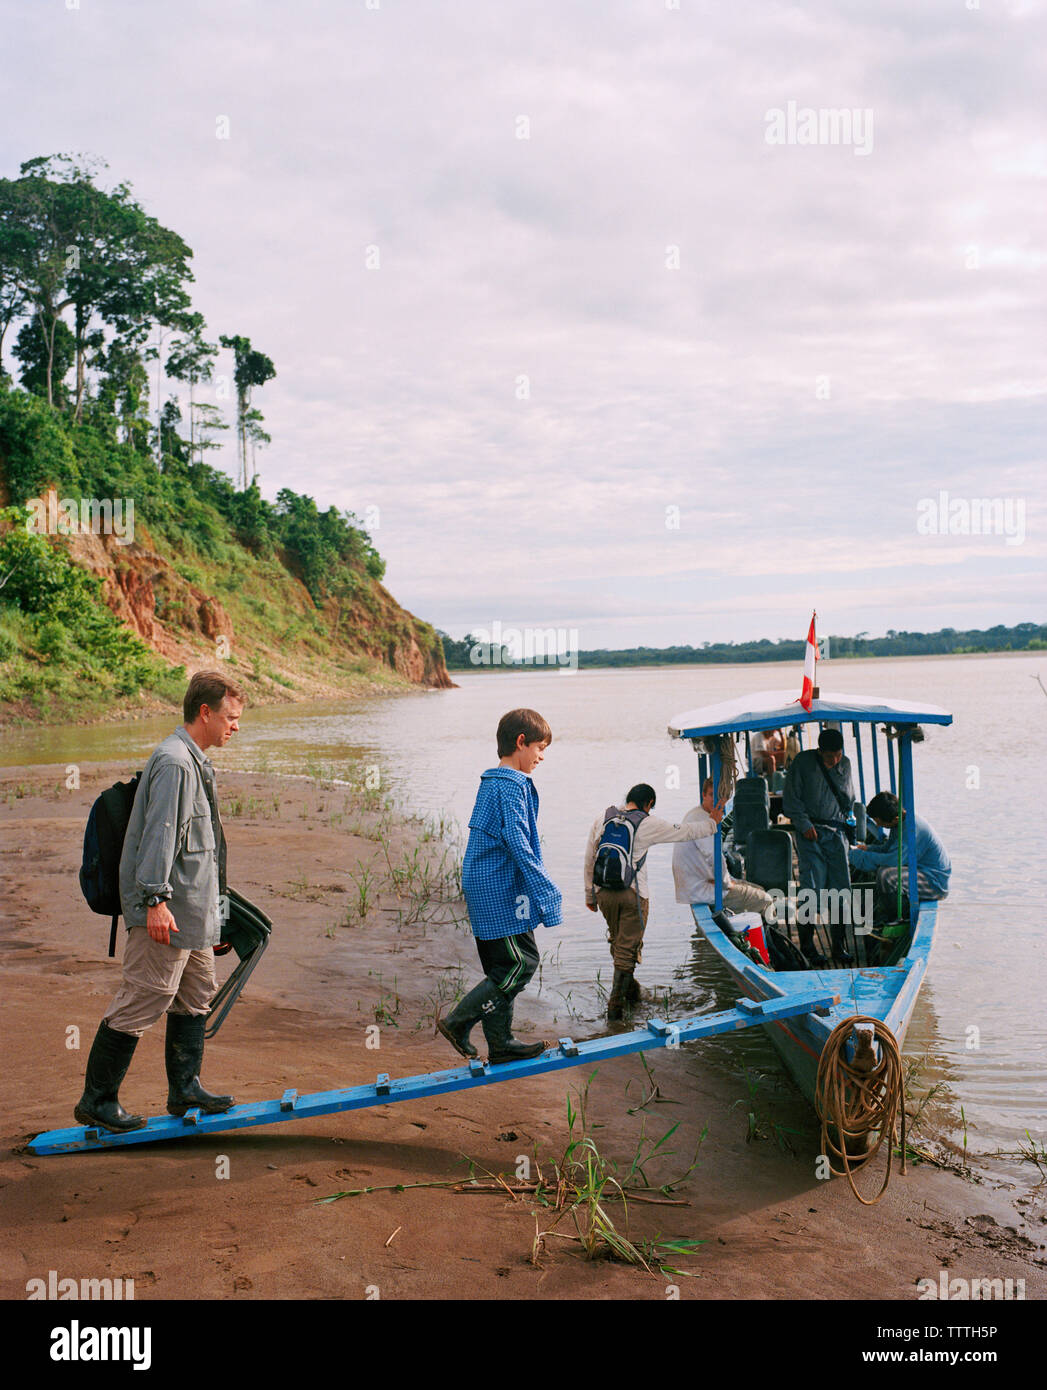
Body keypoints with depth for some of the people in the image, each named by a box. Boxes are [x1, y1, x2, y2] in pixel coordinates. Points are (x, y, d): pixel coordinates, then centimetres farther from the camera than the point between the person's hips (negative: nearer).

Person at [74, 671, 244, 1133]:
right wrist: (156, 900, -26)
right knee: (141, 1003, -3)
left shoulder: (194, 761, 17)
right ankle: (96, 1101, 7)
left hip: (194, 909, 10)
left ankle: (185, 1089, 25)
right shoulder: (173, 761, -16)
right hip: (168, 912, -10)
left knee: (196, 996, 15)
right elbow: (160, 834, -22)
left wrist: (210, 903, 28)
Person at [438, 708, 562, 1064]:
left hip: (484, 888, 10)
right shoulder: (512, 786, -15)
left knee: (502, 967, 14)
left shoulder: (491, 782, 16)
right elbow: (518, 843, -23)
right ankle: (459, 1022, -1)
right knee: (521, 963, -5)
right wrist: (545, 889, -21)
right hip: (500, 890, -10)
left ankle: (500, 1044, 20)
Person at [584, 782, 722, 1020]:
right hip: (633, 893, -4)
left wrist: (590, 895, 18)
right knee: (628, 947, 3)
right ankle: (616, 1003, 1)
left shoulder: (602, 819, 5)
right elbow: (685, 832, 8)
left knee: (617, 940, 22)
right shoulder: (648, 824, -4)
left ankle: (629, 988, 36)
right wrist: (712, 823, 26)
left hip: (604, 892, 4)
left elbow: (589, 860, 9)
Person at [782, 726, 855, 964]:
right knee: (812, 888, -10)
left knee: (841, 888, -1)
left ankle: (838, 945, 10)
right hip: (810, 831, -4)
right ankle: (807, 944, 2)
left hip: (836, 831, 4)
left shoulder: (845, 764, 9)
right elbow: (791, 799, -2)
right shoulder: (802, 762, -3)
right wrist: (804, 824, -11)